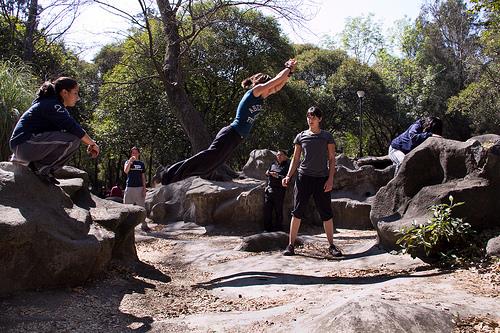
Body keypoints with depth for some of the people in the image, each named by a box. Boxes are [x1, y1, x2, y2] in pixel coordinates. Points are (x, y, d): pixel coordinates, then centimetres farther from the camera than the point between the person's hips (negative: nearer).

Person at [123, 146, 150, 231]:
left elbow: (143, 177, 11)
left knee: (141, 207, 1)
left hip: (139, 187, 1)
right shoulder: (128, 162, 5)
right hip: (129, 187, -1)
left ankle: (144, 225, 4)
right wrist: (130, 161, -26)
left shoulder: (141, 164, 12)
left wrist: (144, 189, 3)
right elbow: (125, 171, -17)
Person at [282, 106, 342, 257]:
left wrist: (330, 179, -7)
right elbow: (295, 159, 12)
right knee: (297, 211, -2)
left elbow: (332, 159, 5)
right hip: (304, 177, 1)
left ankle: (331, 246, 12)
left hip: (322, 178, 0)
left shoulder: (327, 137, 7)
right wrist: (288, 176, 0)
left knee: (326, 213, 2)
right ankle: (291, 245, 4)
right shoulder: (301, 137, 10)